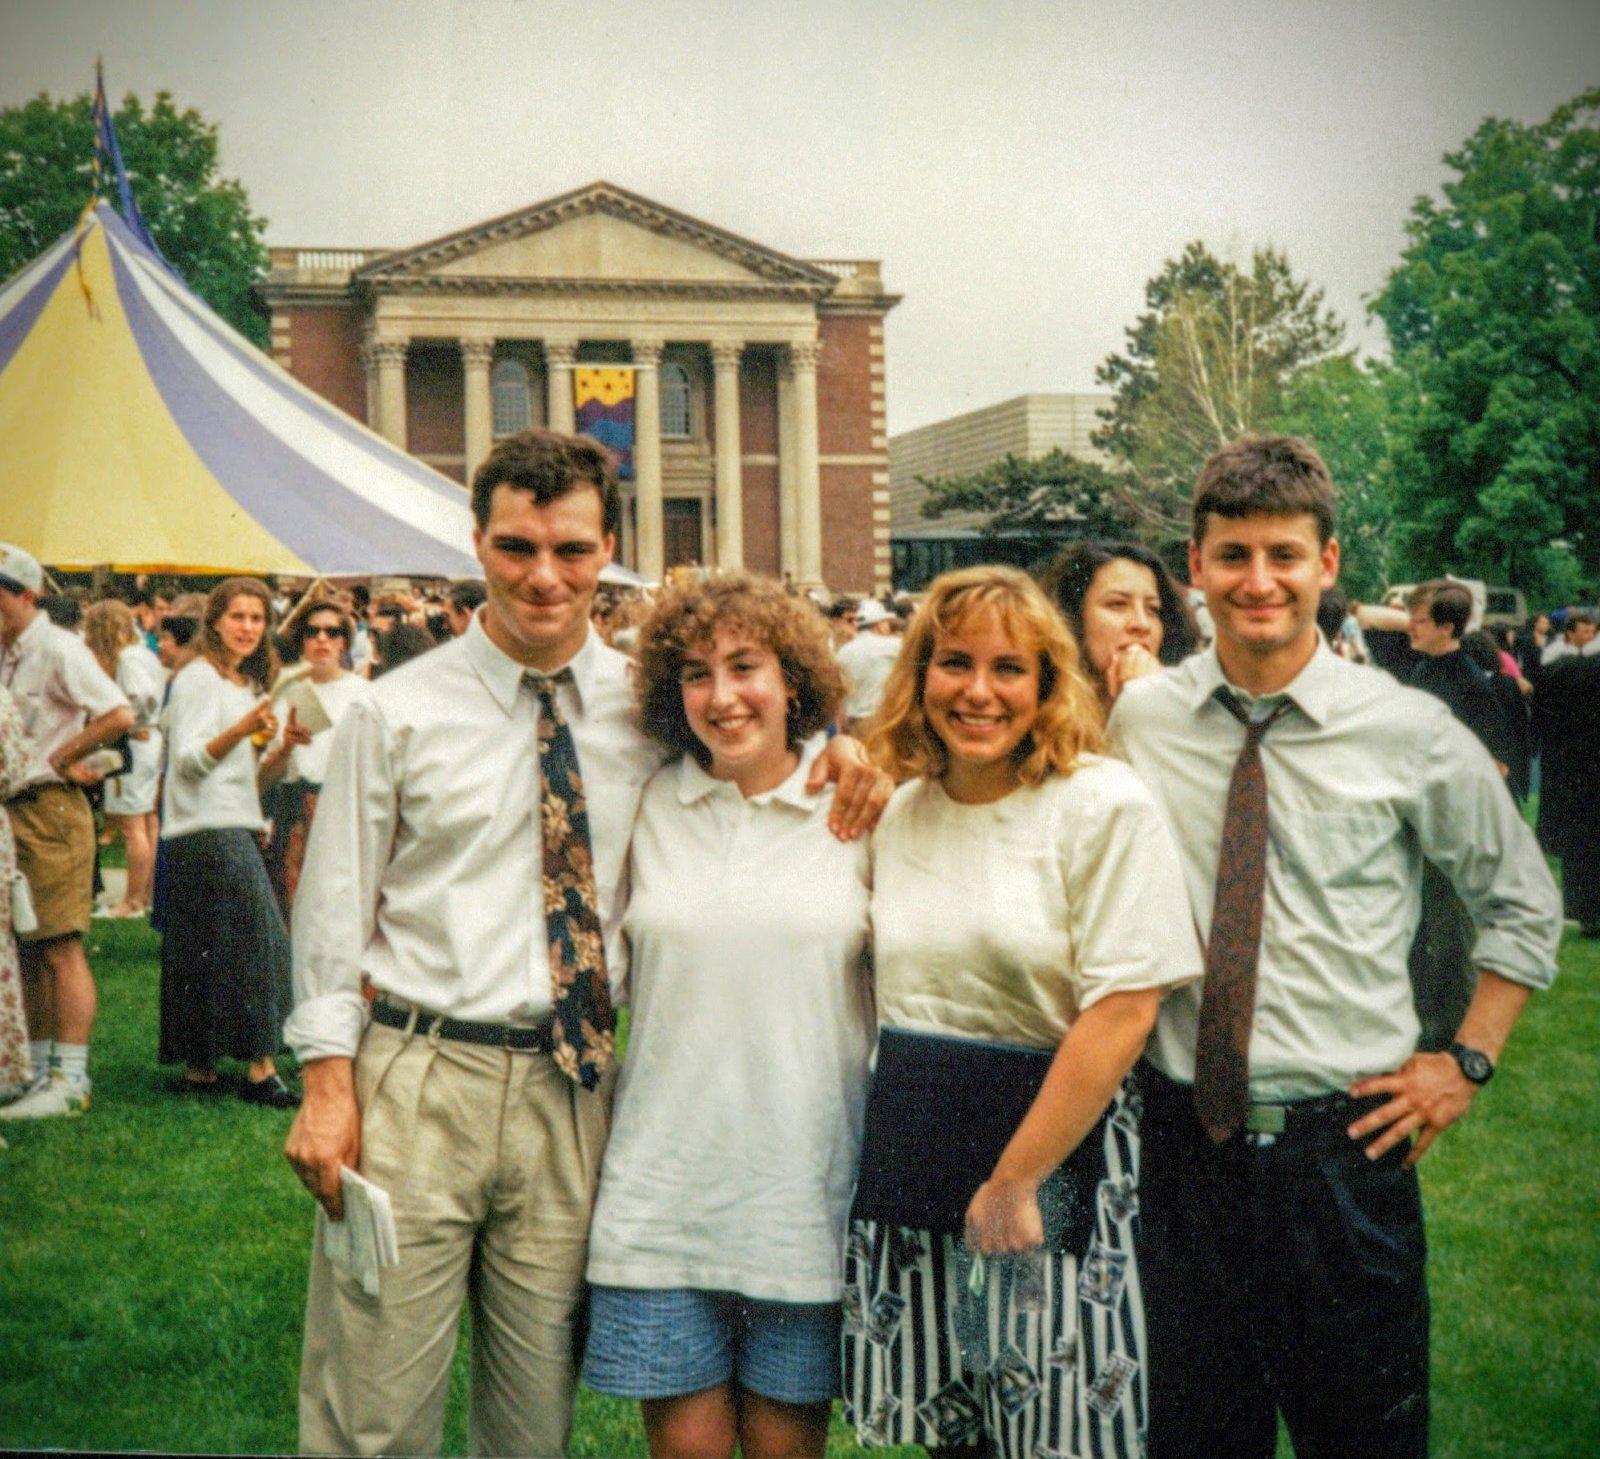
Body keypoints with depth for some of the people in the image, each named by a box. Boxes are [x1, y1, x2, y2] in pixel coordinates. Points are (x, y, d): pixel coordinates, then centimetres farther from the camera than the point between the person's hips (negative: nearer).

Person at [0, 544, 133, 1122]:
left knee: (61, 947, -7)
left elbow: (119, 715, -20)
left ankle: (69, 1081, -5)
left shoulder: (57, 650, -11)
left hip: (49, 809, -9)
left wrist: (59, 758, -12)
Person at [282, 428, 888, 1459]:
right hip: (418, 1083, -2)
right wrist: (329, 1085, -5)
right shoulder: (400, 713, 0)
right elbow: (336, 908, 2)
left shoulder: (649, 703, 5)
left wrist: (835, 755, -3)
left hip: (572, 1089, 2)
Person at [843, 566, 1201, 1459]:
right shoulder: (895, 812, 7)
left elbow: (1124, 1012, -16)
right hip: (909, 1165, 5)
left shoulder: (1106, 807, -10)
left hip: (1058, 1156, -4)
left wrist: (1014, 1181, -16)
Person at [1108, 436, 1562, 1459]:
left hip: (1345, 1141, -2)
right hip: (1183, 1134, 2)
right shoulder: (1140, 717, 0)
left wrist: (1467, 1063, 1)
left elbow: (1525, 904, 8)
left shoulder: (1414, 735, -6)